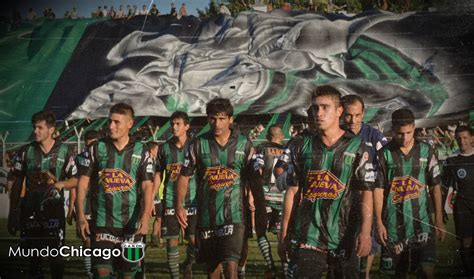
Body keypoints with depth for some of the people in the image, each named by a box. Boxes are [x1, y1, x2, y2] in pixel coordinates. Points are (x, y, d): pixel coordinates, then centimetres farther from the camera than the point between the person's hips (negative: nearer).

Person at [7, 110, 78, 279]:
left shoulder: (65, 151, -1)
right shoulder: (25, 151, 3)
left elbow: (75, 180, 2)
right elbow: (17, 184, 7)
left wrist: (59, 184, -20)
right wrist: (12, 213, 4)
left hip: (54, 210, -2)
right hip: (30, 211, 2)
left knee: (56, 257, -2)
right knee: (33, 256, 8)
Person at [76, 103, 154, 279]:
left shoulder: (141, 152, 2)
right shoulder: (96, 149, 2)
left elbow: (147, 187, -3)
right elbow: (83, 183, 3)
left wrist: (145, 217, -17)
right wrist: (81, 216, -6)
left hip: (131, 224, 1)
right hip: (101, 223, 0)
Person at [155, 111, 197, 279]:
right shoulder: (165, 147, 4)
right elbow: (158, 174, 10)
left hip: (192, 201, -1)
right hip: (170, 202, 1)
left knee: (194, 240, 2)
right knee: (172, 241, 2)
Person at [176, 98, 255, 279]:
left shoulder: (244, 144, -1)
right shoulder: (198, 144, 0)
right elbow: (184, 176, 5)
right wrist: (179, 205, -5)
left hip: (233, 215, -2)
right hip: (206, 215, 2)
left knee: (230, 264, -14)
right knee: (212, 264, 15)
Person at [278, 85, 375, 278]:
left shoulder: (356, 148, 1)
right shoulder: (301, 146, 7)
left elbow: (365, 193, -3)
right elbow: (292, 192, 9)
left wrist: (365, 232, -15)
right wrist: (284, 234, 6)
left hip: (344, 239, -1)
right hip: (305, 239, 1)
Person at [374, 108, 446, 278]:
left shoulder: (426, 151, 2)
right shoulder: (384, 154, -1)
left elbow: (435, 187, 7)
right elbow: (378, 190, 0)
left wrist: (439, 219, 3)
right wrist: (379, 223, -5)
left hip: (422, 221, 0)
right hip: (394, 224, 0)